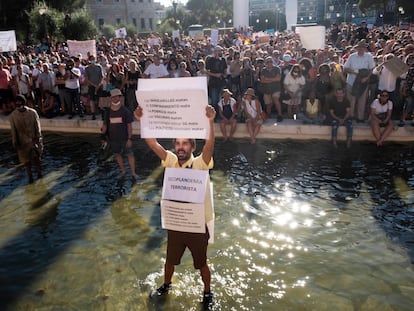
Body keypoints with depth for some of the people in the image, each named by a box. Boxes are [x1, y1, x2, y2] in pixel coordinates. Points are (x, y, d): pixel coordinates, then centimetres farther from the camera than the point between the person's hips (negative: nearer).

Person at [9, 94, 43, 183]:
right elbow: (13, 131, -6)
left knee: (36, 157, 6)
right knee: (26, 160, 11)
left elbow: (37, 127, -6)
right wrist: (15, 143, -4)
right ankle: (30, 176, 24)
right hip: (22, 141, 1)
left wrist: (38, 138, -7)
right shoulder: (12, 116, -12)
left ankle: (39, 172, 27)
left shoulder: (32, 112, -13)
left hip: (33, 139, 0)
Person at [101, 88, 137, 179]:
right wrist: (103, 137, -2)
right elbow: (105, 124, 7)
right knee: (117, 154, 14)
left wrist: (129, 139, -12)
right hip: (113, 139, 3)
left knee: (130, 154, 2)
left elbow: (129, 125, -7)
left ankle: (133, 173, 15)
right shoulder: (108, 112, 0)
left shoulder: (125, 111, -8)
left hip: (124, 138, -3)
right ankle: (123, 171, 32)